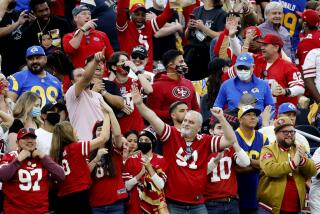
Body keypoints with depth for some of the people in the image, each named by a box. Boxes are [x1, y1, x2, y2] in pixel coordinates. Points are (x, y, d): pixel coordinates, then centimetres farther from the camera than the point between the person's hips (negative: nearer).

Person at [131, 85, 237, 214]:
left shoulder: (205, 141, 4)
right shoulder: (172, 135, -1)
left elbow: (231, 140, 0)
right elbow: (153, 118, -11)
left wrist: (221, 118, -10)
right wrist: (139, 104, -26)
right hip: (174, 203, -2)